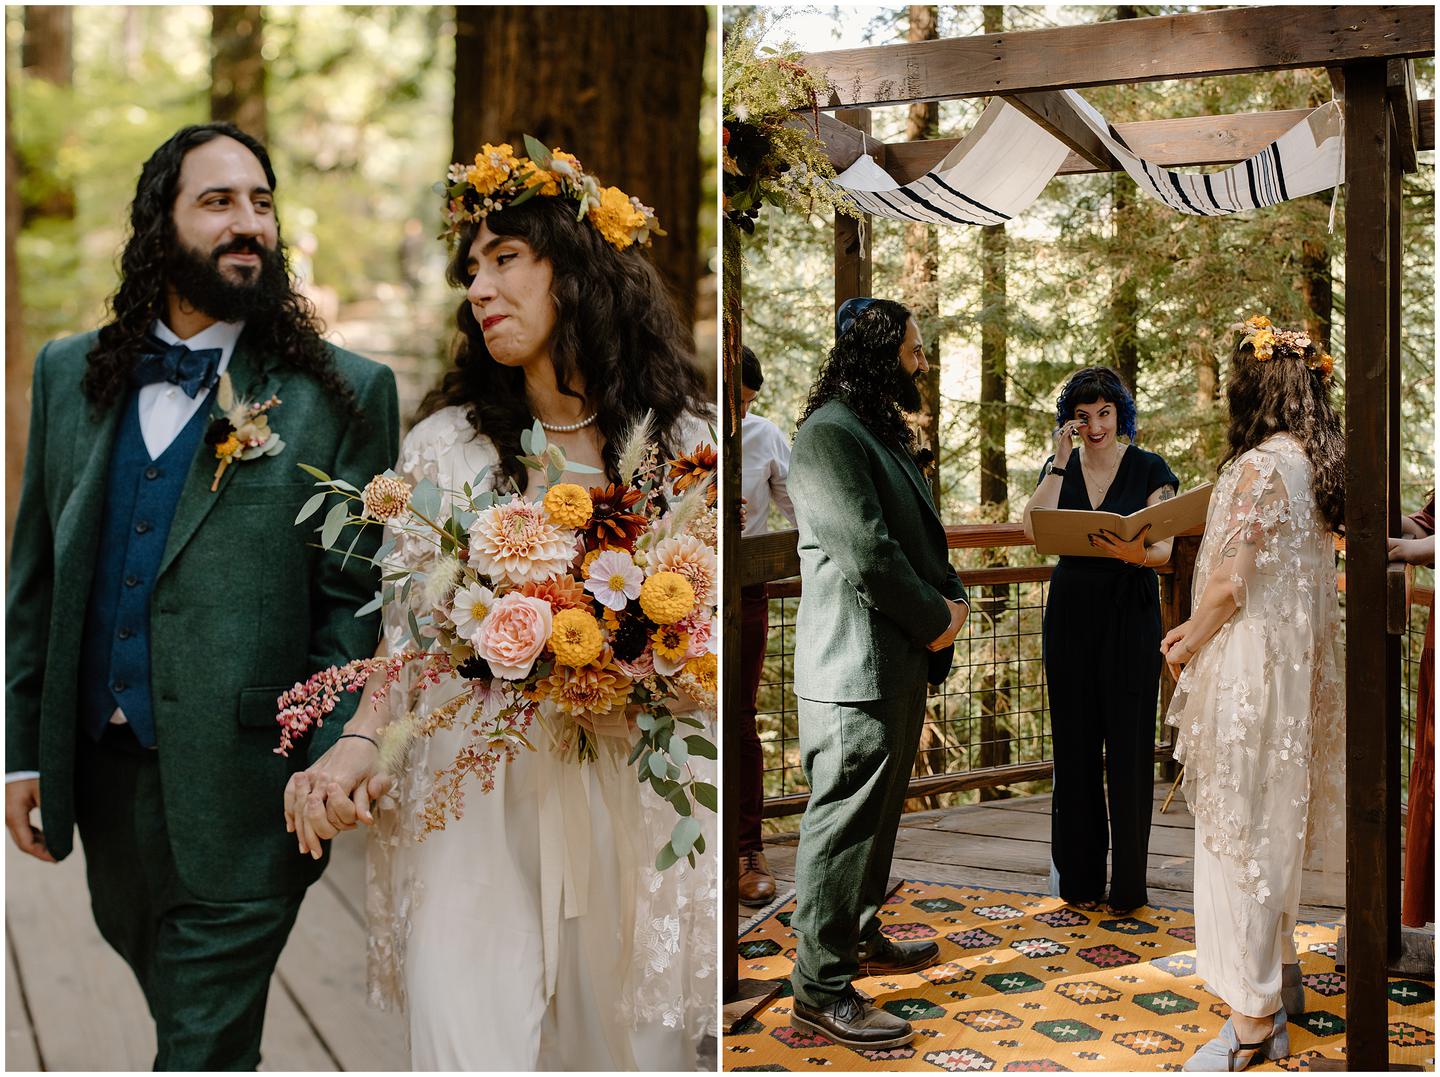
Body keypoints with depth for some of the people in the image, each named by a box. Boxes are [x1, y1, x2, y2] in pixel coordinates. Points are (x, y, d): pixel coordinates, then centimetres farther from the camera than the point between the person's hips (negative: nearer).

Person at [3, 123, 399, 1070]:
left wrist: (320, 770, -13)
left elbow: (355, 600, -6)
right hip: (101, 770, 5)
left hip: (239, 787, -5)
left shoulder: (342, 392, -5)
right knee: (159, 983, 24)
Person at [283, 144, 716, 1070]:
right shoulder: (445, 444, 7)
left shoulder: (685, 441, 4)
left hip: (638, 807, 0)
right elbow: (410, 635, 6)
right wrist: (360, 744, -9)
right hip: (477, 807, 0)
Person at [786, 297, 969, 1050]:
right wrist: (934, 621, -10)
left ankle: (859, 937, 36)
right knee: (842, 824, -5)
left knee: (878, 813, 21)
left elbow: (921, 532, 20)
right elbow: (866, 554, -21)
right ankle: (820, 989, 3)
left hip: (900, 663, 10)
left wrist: (953, 598, 2)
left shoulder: (884, 433, 17)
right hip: (853, 668, -10)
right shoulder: (828, 434, -16)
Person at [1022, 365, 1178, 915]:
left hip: (1130, 613, -3)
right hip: (1071, 611, 3)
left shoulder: (1149, 469, -1)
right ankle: (1079, 876, 15)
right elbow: (1033, 528, -9)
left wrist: (1133, 554, -31)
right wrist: (1060, 459, -10)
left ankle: (1128, 883, 6)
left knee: (1128, 744, -2)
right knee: (1075, 742, 6)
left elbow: (1164, 549, -9)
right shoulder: (1059, 468, 8)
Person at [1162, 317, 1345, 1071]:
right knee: (1275, 823, 21)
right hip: (1298, 664, 9)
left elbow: (1230, 585, -19)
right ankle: (1279, 974, 35)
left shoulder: (1259, 468, -19)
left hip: (1251, 668, -9)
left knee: (1240, 830, -2)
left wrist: (1187, 649, -2)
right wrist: (1194, 631, 12)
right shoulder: (1320, 468, 8)